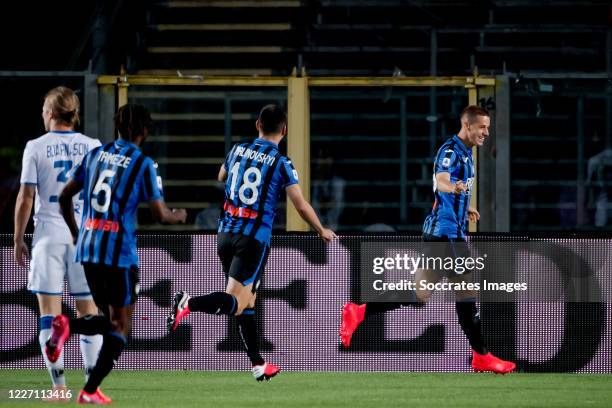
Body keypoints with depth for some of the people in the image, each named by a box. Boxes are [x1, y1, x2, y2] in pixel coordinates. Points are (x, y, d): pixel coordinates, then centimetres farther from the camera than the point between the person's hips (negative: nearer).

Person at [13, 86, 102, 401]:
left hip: (49, 234, -2)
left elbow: (25, 198, -3)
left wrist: (18, 239, 4)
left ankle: (59, 386, -4)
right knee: (88, 310, 6)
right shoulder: (92, 147, 4)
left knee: (50, 312, 1)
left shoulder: (36, 147, -1)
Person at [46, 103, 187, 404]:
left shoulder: (95, 155, 10)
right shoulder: (143, 164, -6)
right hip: (119, 251, -6)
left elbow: (65, 196, 15)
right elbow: (161, 215, -7)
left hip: (87, 249, 6)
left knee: (110, 320, 18)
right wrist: (179, 216, 16)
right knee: (121, 327, 3)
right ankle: (90, 391, -11)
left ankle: (66, 326, -12)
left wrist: (75, 233, 29)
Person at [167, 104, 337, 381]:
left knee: (247, 302, 15)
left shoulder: (238, 150, 7)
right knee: (235, 303, -10)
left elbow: (221, 177, 29)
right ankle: (189, 304, -35)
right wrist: (322, 232, 10)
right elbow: (301, 206, -6)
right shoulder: (281, 163, -7)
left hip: (225, 234, 6)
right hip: (255, 239, -6)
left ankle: (258, 365, 19)